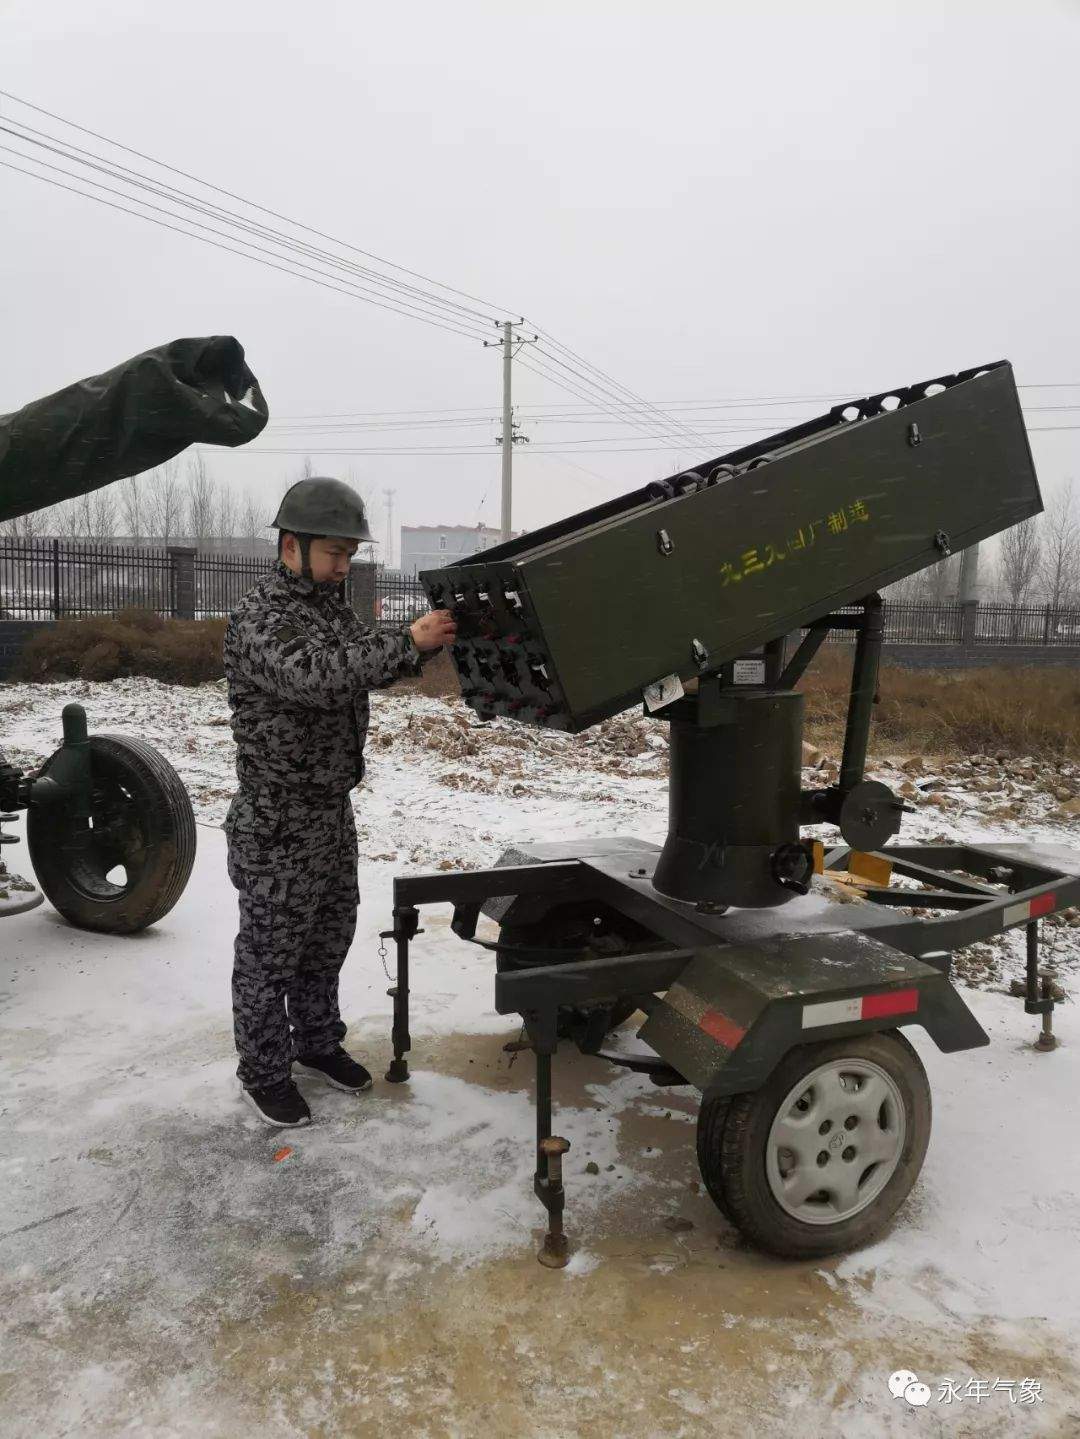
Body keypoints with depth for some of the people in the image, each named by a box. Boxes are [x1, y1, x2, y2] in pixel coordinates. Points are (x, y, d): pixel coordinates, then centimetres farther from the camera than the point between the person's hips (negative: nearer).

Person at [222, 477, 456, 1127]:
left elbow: (369, 667, 9)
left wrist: (427, 638, -9)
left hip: (335, 810, 8)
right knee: (270, 953, 7)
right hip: (277, 823, -8)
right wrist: (406, 641, -37)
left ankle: (319, 1042, 37)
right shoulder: (258, 617, -18)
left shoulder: (331, 605, 10)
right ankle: (265, 1073, 22)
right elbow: (311, 677, -34)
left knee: (329, 940, 20)